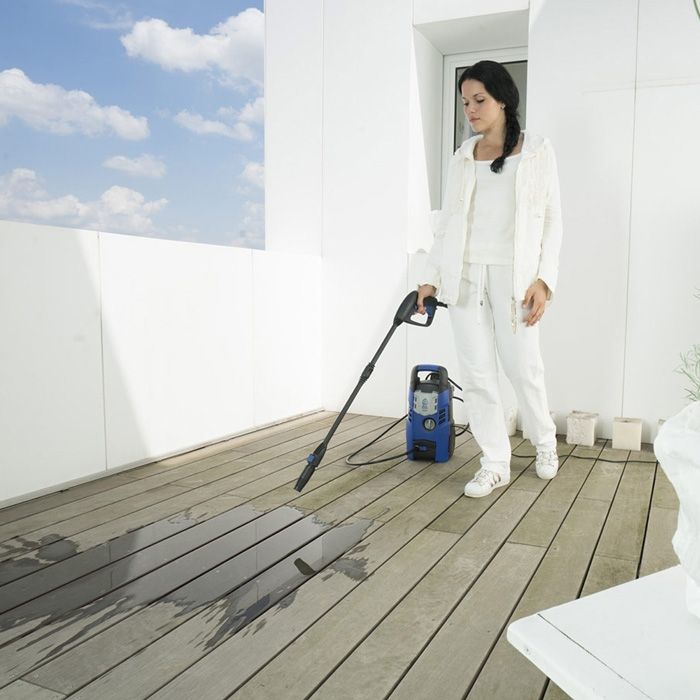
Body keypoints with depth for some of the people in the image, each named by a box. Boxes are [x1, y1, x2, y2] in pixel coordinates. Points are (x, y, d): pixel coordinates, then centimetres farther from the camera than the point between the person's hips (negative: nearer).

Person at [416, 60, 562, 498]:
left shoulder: (537, 151, 4)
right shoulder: (463, 157, 13)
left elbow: (552, 220, 0)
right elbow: (447, 221, 13)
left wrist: (544, 279, -10)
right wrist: (432, 277, 6)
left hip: (513, 275, -3)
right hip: (464, 275, 3)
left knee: (523, 366, 1)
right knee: (477, 372, 3)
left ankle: (545, 442, 30)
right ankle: (496, 465, 14)